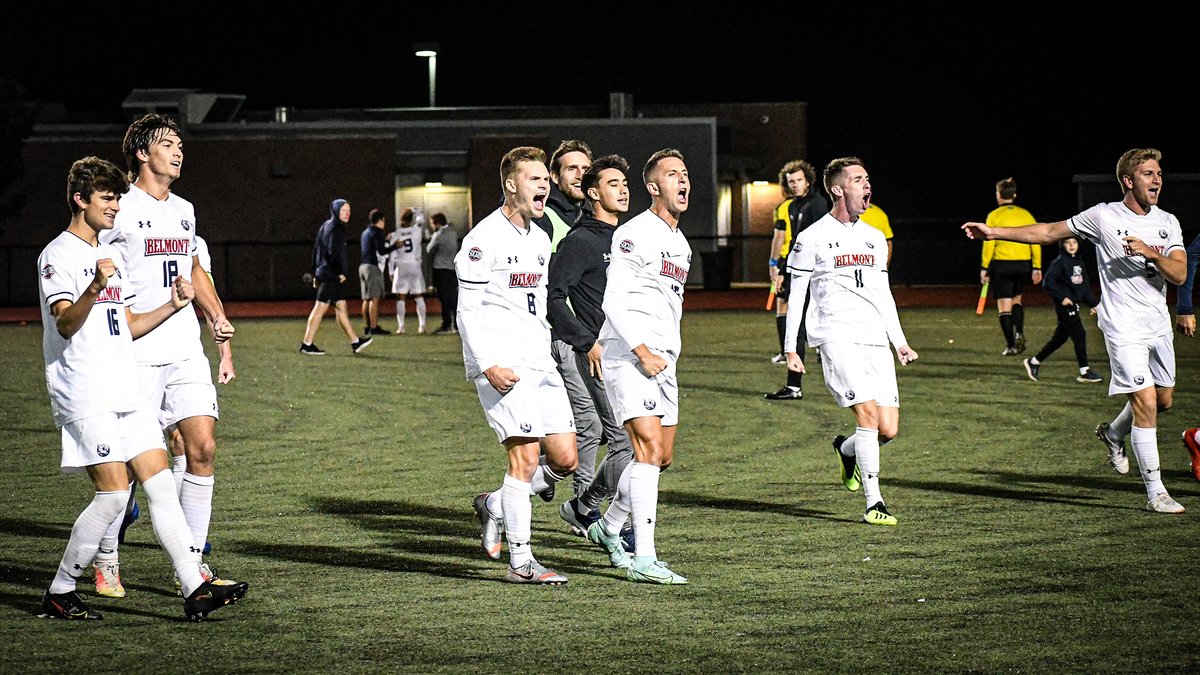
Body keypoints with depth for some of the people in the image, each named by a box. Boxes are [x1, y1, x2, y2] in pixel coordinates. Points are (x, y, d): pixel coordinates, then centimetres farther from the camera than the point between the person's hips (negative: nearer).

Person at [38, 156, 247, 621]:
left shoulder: (112, 256, 20)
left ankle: (195, 590, -4)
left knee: (160, 484, -1)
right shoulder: (58, 255, -6)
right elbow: (66, 324, -19)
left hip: (126, 391, 8)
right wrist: (95, 288, -36)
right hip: (83, 395, -8)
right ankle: (59, 593, 1)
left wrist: (172, 306, 11)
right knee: (113, 494, -12)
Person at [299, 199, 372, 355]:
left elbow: (316, 250, 20)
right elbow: (334, 252, -23)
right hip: (331, 275, -10)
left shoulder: (325, 226, 17)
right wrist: (340, 272, -17)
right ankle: (307, 344, -6)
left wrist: (315, 274, 22)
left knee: (341, 307, 13)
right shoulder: (335, 228, -13)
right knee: (320, 308, -8)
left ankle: (355, 342, 17)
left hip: (323, 272, 10)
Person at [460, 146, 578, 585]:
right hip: (501, 365, -8)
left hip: (538, 363, 8)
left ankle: (494, 506, 23)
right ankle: (521, 562, -5)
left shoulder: (539, 239, 17)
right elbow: (468, 311, -12)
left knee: (565, 458, 2)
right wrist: (489, 366, -19)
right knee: (525, 456, -12)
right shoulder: (485, 238, -8)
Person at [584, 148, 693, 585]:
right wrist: (642, 352, -21)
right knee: (650, 446, -19)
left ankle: (608, 527, 32)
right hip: (628, 354, -9)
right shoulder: (635, 234, -10)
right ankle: (643, 559, -22)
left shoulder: (681, 244, 19)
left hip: (662, 361, 9)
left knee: (662, 457, 12)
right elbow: (614, 301, -16)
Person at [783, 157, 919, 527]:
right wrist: (790, 349, -1)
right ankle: (874, 503, -11)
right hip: (836, 338, -6)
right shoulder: (812, 238, 0)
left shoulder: (875, 238, 17)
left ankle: (846, 450, 32)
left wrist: (900, 342, 18)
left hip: (875, 340, 6)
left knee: (888, 430, -2)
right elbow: (796, 295, 3)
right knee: (868, 413, -18)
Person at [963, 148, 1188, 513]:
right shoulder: (1103, 216, -6)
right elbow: (1049, 231, 3)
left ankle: (1113, 433, 46)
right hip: (1123, 328, -6)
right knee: (1145, 402, -13)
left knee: (1163, 399, 16)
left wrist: (1151, 253, -21)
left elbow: (1179, 274, -3)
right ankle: (1155, 492, -7)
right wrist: (994, 232, 1)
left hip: (1158, 325, 6)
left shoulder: (1167, 223, 5)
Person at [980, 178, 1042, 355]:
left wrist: (984, 268, -3)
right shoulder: (1025, 214, 5)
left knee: (1004, 306, 2)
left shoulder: (994, 216, -4)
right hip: (1023, 264, 4)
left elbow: (989, 243, -8)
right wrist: (1037, 267, 7)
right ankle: (1019, 333, 3)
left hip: (1001, 264, -4)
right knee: (1016, 299, 23)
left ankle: (1011, 345, -1)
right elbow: (1035, 241, 3)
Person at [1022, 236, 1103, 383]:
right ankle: (1084, 372, -5)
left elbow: (1085, 285, 21)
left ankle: (1034, 362, 22)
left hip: (1074, 304, 8)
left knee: (1060, 337, 11)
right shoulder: (1059, 262, -10)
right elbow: (1048, 282, -15)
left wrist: (1092, 303, 17)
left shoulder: (1079, 262, 15)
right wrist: (1062, 297, -20)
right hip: (1065, 305, -8)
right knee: (1079, 335, -10)